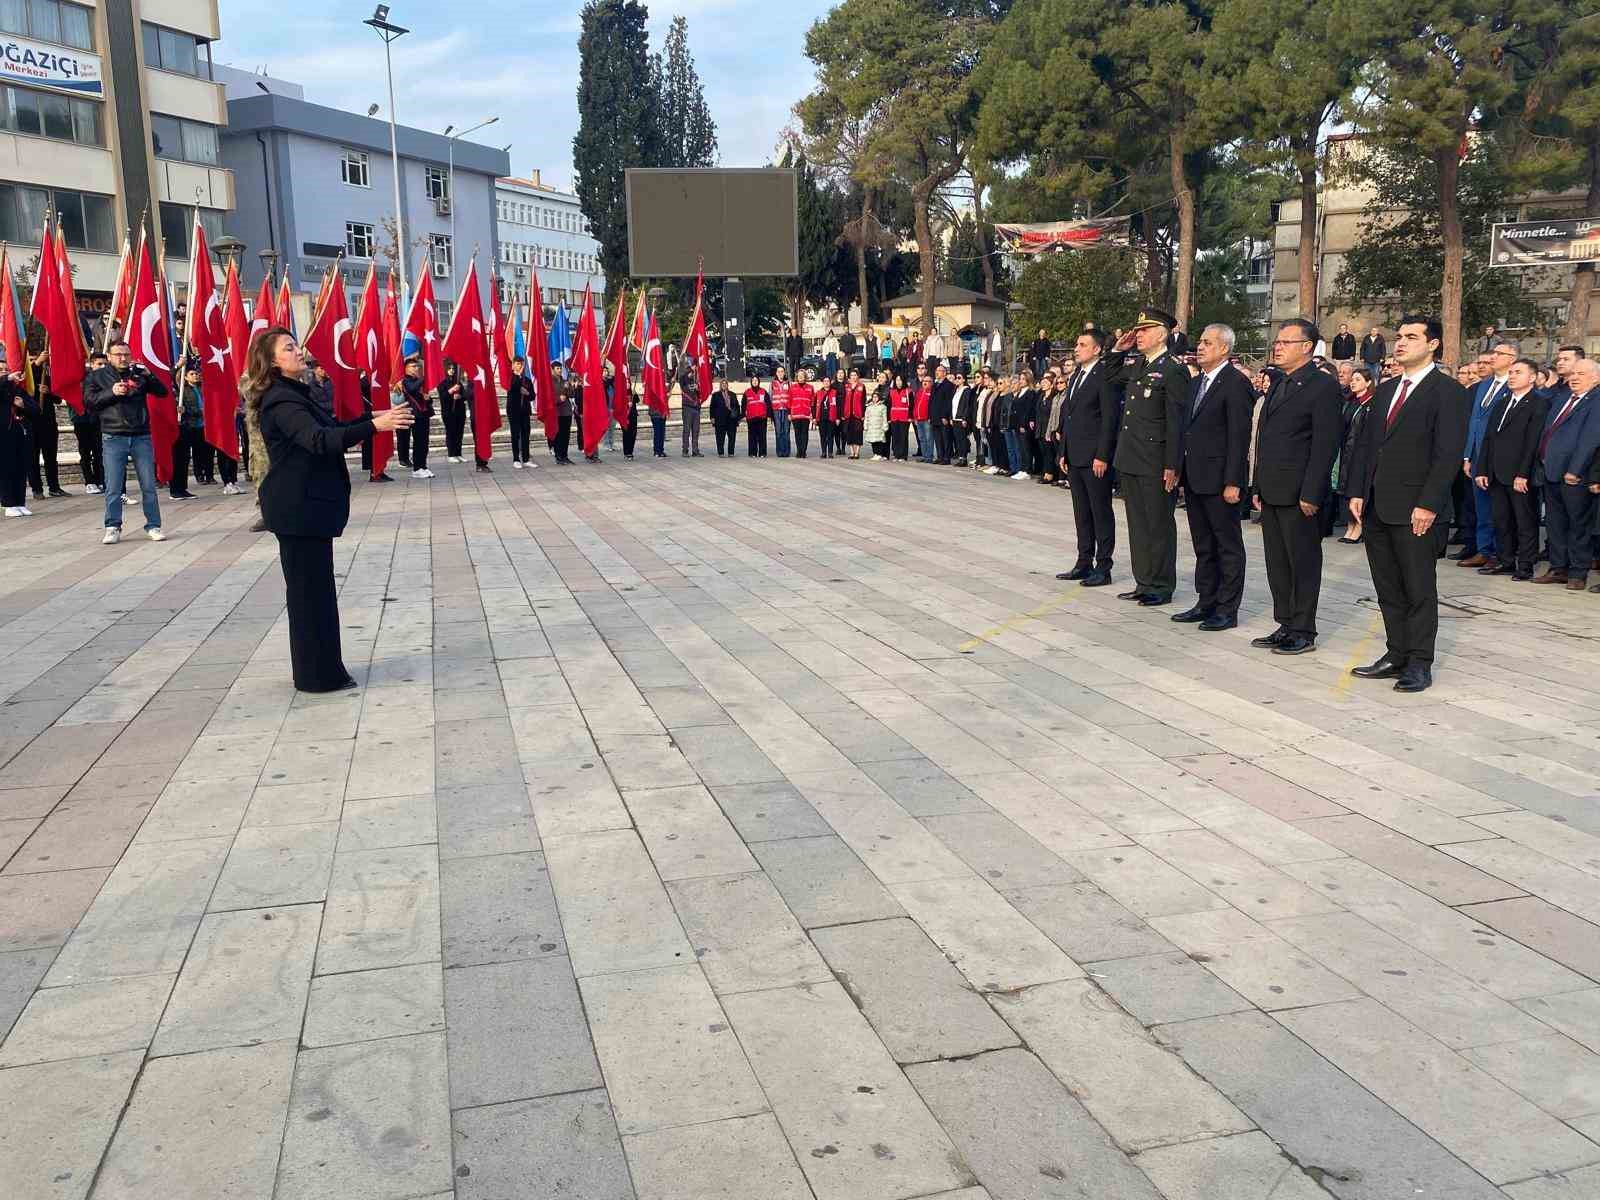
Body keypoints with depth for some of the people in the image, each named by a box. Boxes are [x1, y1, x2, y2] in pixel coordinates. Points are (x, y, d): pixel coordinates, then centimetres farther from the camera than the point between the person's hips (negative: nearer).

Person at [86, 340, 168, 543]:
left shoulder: (139, 374, 11)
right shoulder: (98, 376, 9)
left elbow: (163, 393, 5)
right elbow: (88, 400, 1)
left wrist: (148, 376, -9)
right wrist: (111, 392, -11)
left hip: (141, 437, 1)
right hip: (113, 437, -1)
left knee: (148, 485, 1)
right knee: (113, 487, -2)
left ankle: (153, 526, 8)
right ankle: (113, 528, 6)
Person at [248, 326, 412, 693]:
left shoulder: (293, 394, 14)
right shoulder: (281, 401, -18)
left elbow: (329, 426, 22)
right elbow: (319, 440, -33)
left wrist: (372, 417, 11)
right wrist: (373, 426, -40)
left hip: (305, 505, 10)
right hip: (299, 508, -10)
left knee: (312, 588, 15)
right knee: (311, 590, -3)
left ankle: (321, 670, 23)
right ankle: (319, 675, 4)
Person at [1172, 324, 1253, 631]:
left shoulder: (1236, 383, -12)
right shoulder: (1198, 382, 14)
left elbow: (1239, 437, -16)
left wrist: (1233, 482, -19)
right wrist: (1181, 471, 12)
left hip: (1220, 479, -9)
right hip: (1195, 479, 9)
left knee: (1228, 547, 2)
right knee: (1203, 546, 15)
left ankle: (1227, 610, 8)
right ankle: (1206, 603, 24)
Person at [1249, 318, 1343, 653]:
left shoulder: (1323, 387, -9)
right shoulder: (1278, 386, 17)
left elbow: (1325, 446, -15)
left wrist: (1311, 494, -19)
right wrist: (1258, 487, 16)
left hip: (1299, 495, -8)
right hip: (1271, 493, 8)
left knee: (1303, 564, 0)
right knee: (1277, 563, 12)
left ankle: (1303, 632, 8)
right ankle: (1285, 625, 20)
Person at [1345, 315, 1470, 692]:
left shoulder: (1448, 392, -6)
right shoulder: (1385, 390, 16)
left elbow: (1448, 454, -13)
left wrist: (1428, 505, -18)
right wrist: (1357, 492, 6)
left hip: (1415, 510, -7)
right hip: (1376, 508, 7)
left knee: (1419, 590, 1)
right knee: (1388, 589, 11)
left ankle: (1419, 664, 8)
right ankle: (1396, 655, 20)